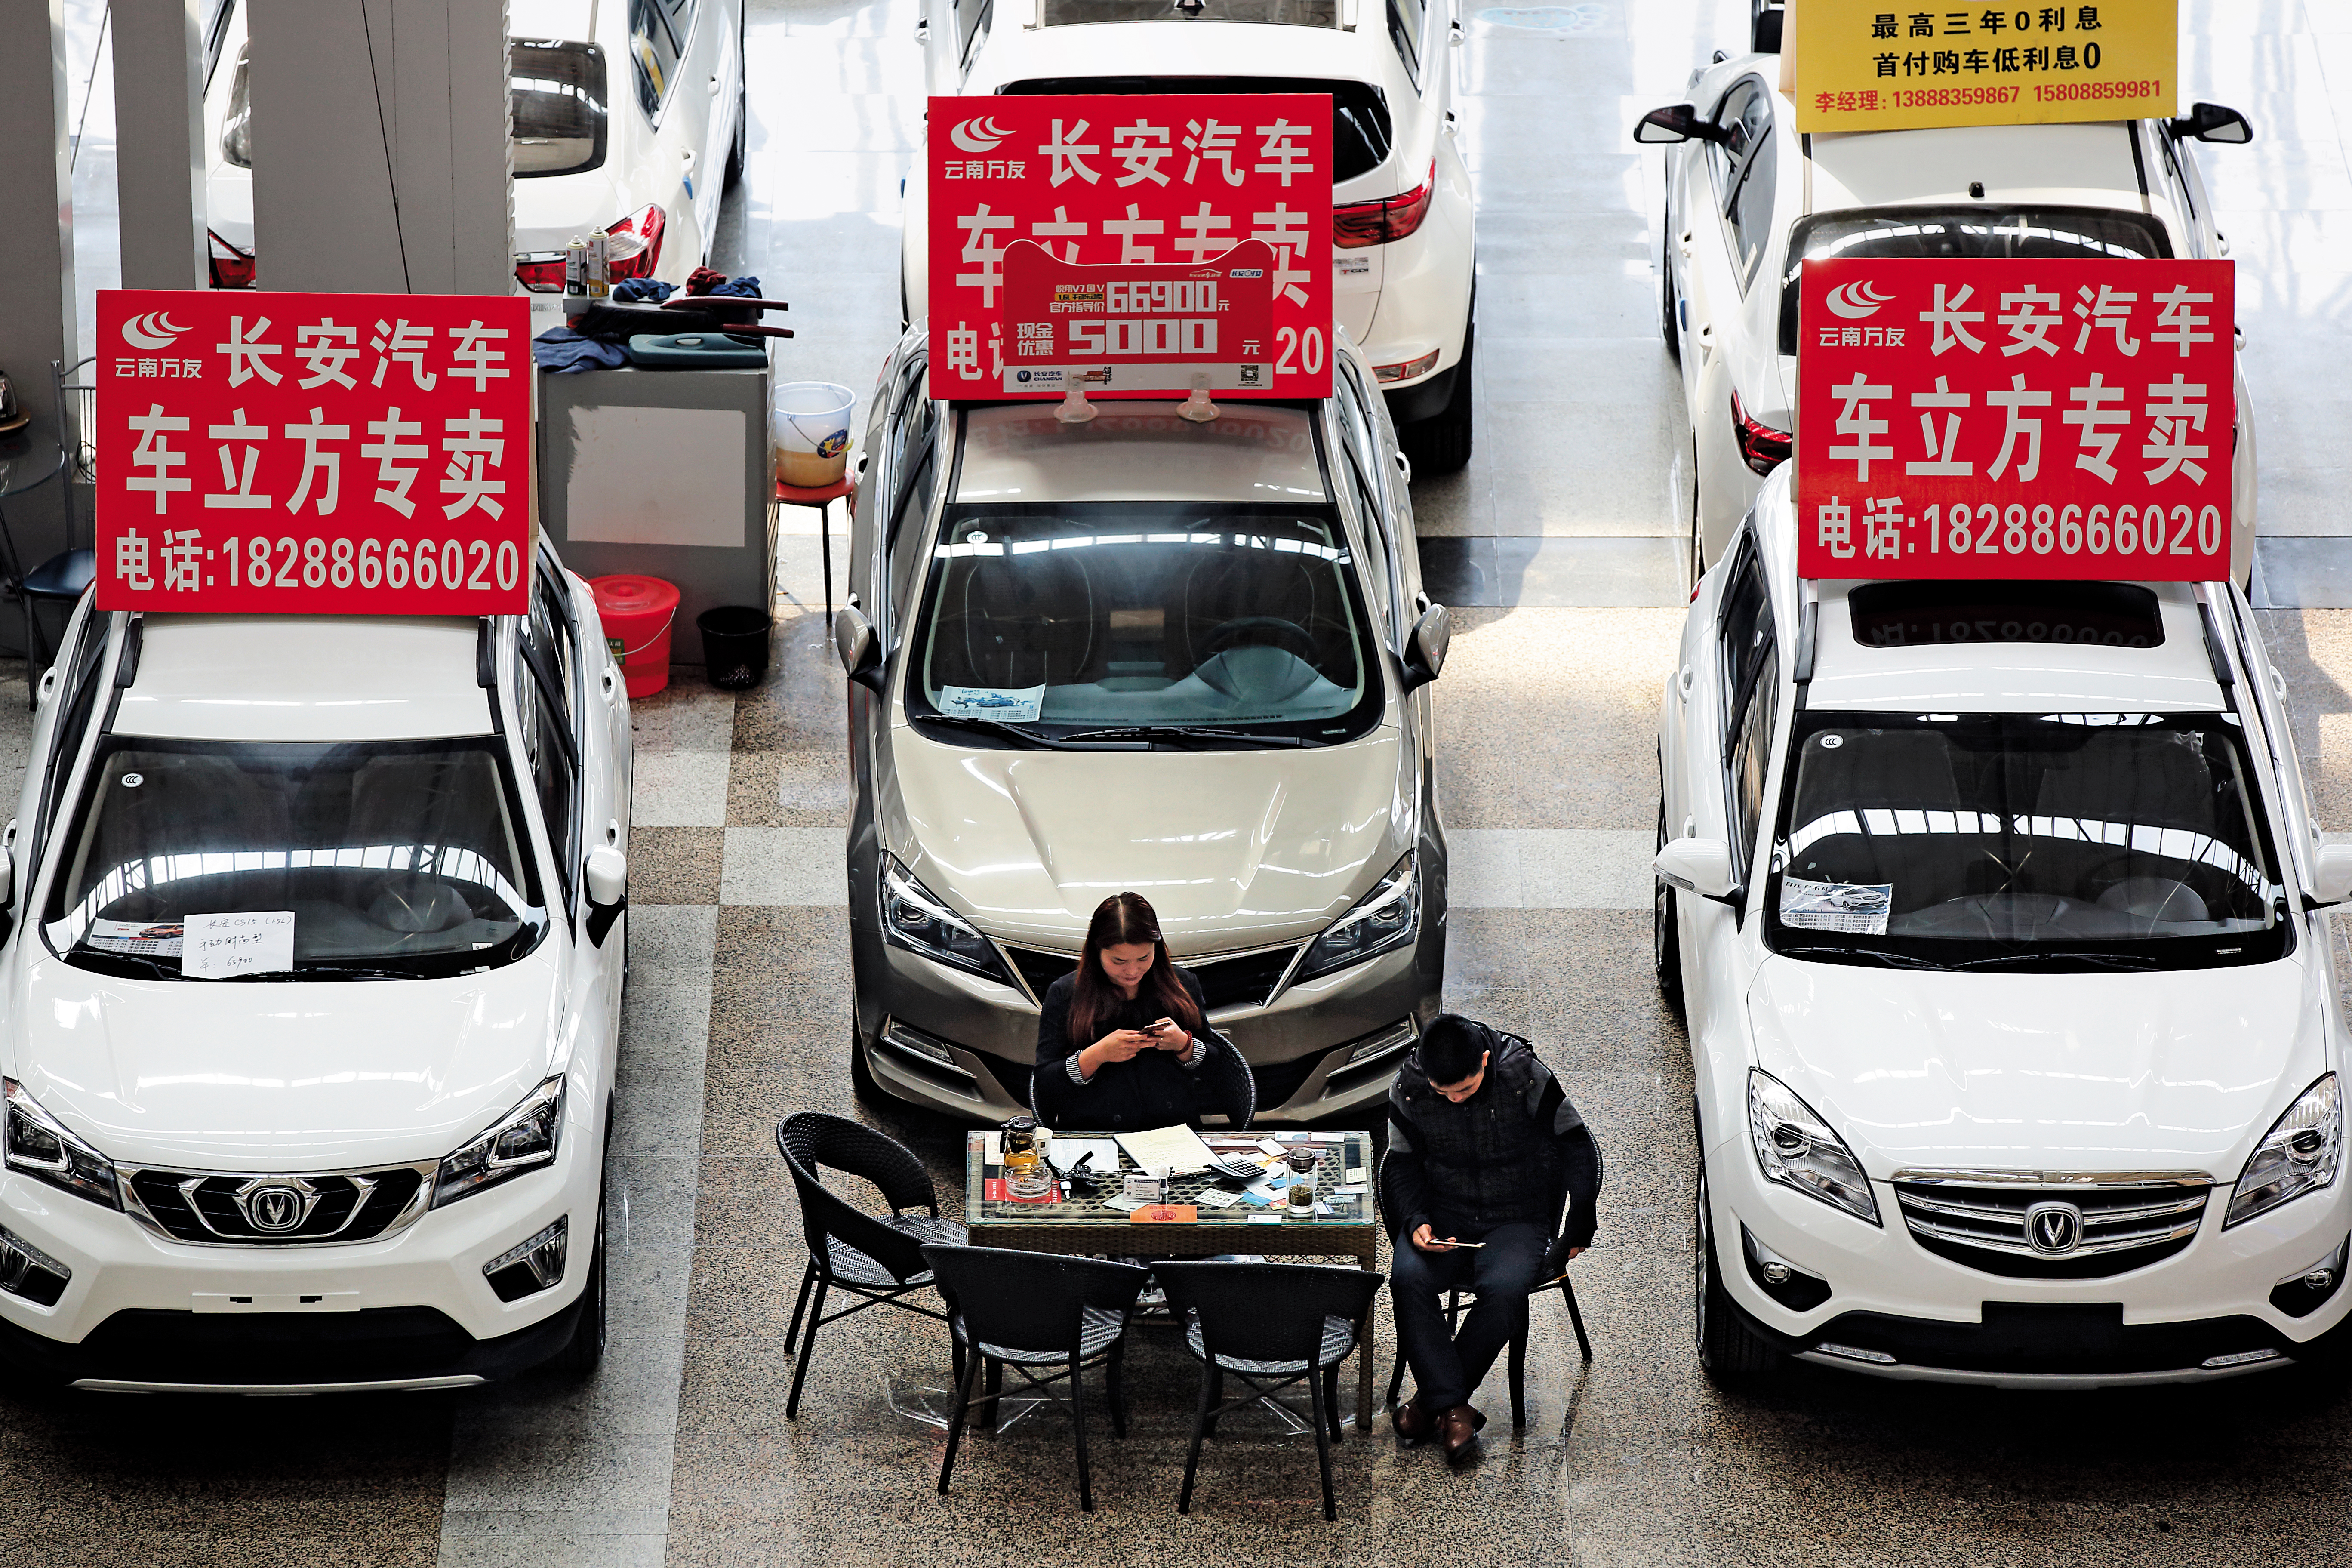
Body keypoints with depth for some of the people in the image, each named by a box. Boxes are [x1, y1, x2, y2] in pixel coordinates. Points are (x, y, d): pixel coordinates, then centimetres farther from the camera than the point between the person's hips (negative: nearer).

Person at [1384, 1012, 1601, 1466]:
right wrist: (1416, 1223, -11)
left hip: (1519, 1219, -2)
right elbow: (1402, 1164, 7)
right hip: (1443, 1216, 2)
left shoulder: (1526, 1079, -16)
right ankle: (1452, 1408, -26)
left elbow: (1579, 1149, -3)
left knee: (1504, 1289, -33)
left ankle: (1433, 1396, -15)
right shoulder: (1409, 1089, -8)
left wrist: (1579, 1227, 0)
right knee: (1408, 1280, -29)